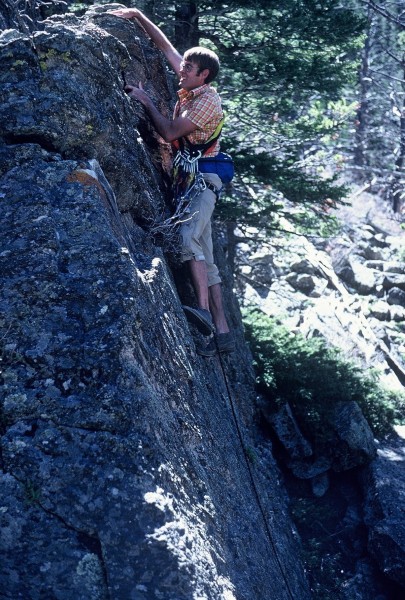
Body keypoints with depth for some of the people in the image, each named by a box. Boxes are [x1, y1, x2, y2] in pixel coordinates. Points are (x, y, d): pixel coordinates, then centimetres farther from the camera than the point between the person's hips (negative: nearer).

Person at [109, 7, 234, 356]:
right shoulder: (192, 89, 11)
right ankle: (222, 332, 1)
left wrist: (146, 101, -7)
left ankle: (203, 309, -39)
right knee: (205, 257, 3)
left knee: (188, 236, -32)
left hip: (203, 176, -8)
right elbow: (165, 45, 18)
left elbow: (169, 133, -17)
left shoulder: (208, 101, -12)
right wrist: (137, 16, 14)